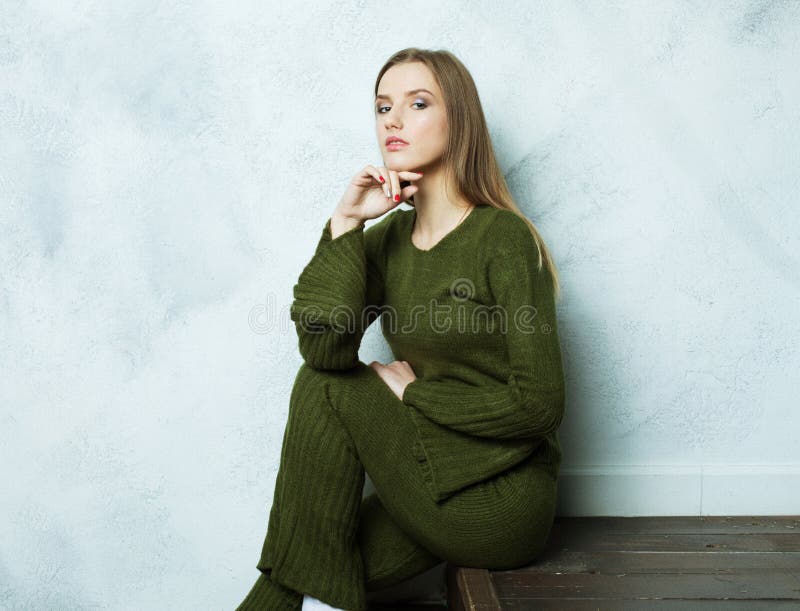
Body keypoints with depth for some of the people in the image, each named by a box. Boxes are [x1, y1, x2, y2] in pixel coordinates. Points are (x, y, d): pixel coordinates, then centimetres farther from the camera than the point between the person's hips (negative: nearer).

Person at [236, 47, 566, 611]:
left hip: (501, 501, -5)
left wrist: (412, 391, -11)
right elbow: (323, 346, -13)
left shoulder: (504, 239, -13)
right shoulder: (386, 240, 5)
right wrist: (345, 223, -14)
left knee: (325, 390, -13)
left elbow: (539, 405, -17)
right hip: (431, 489, 5)